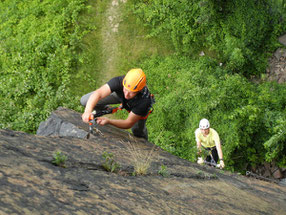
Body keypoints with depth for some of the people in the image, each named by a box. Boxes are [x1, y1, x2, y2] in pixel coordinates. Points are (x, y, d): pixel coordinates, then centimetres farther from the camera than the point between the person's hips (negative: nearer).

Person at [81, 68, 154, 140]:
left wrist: (108, 121, -50)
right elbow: (98, 93, -52)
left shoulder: (145, 100, -44)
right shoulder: (119, 81, -43)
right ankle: (105, 109, 23)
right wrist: (88, 111, -69)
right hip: (119, 94, 2)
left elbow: (129, 123, -35)